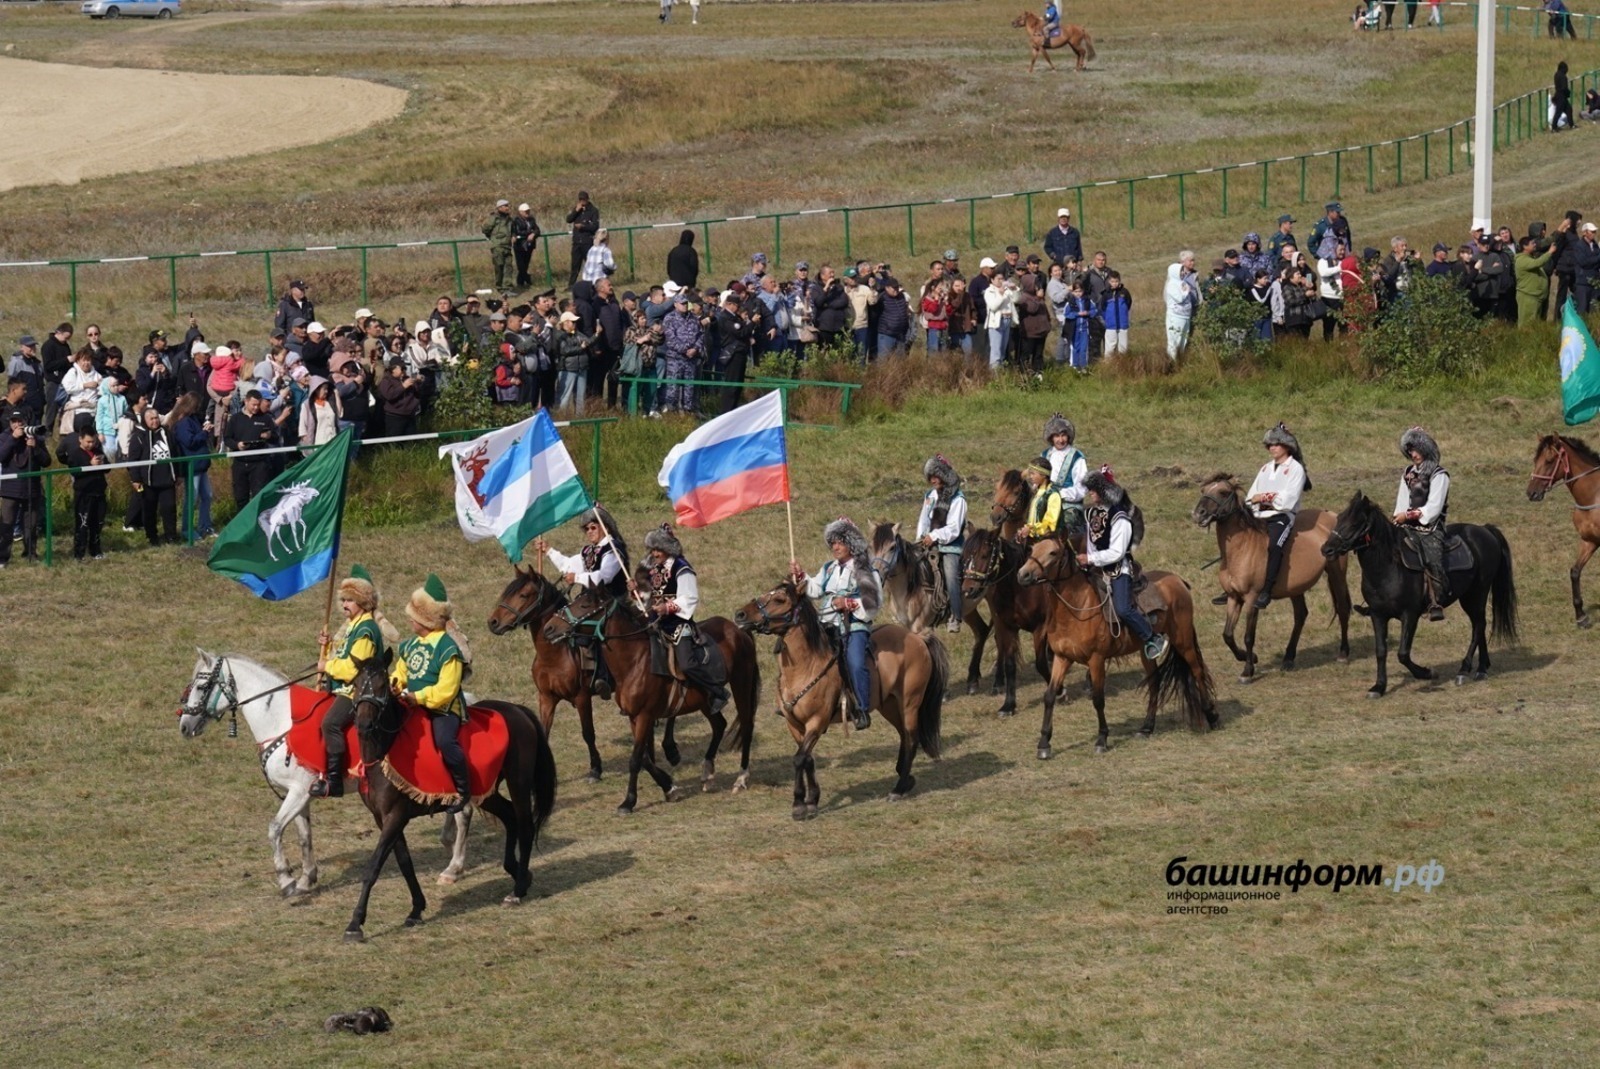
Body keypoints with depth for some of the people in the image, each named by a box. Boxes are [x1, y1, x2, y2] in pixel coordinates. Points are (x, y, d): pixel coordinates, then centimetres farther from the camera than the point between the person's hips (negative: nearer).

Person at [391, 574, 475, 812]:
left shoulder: (448, 647, -15)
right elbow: (401, 672, 22)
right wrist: (395, 684, -2)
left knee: (445, 740, -32)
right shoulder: (412, 645, 12)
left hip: (443, 707, -9)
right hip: (415, 706, 9)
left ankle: (463, 790, -19)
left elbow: (445, 690, -20)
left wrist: (417, 697, -25)